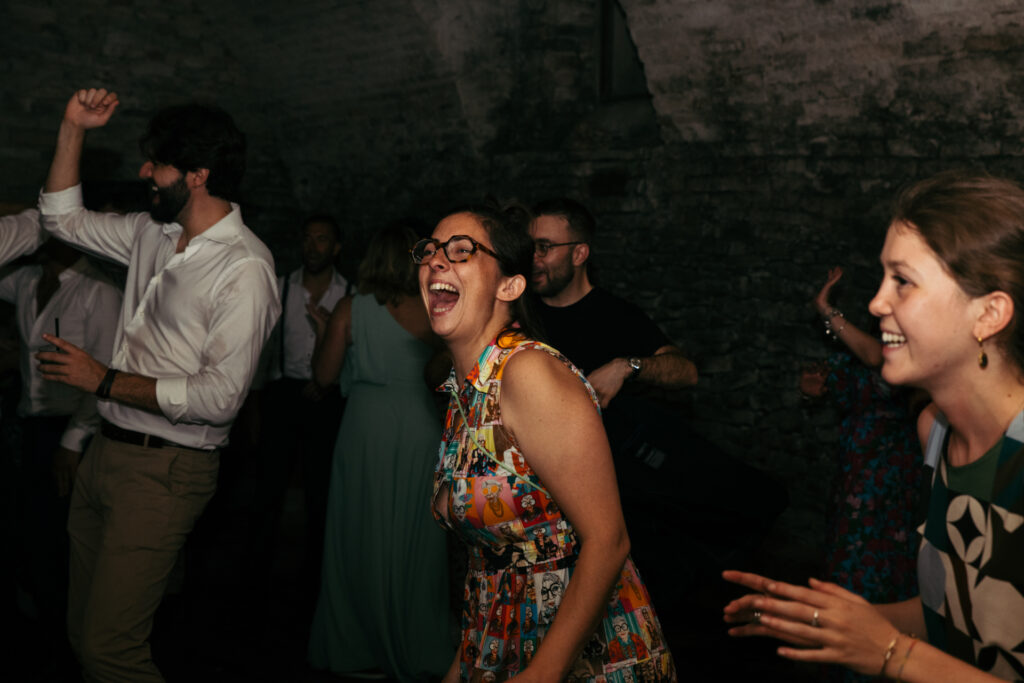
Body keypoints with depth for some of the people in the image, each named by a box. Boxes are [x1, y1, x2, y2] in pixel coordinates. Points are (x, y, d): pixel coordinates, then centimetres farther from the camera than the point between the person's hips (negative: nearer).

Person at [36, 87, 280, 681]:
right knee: (82, 629, 15)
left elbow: (219, 398, -22)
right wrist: (74, 128, 12)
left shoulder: (244, 267, -17)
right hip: (106, 450, 8)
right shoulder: (154, 233, 8)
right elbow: (64, 218, 23)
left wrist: (105, 381, -14)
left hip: (165, 469, -8)